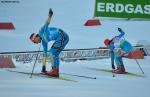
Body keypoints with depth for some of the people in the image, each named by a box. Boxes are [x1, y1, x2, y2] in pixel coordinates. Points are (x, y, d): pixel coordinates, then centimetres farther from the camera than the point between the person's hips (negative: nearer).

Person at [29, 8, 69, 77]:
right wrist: (43, 67, 23)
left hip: (62, 36, -9)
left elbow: (47, 23, -14)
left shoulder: (42, 31, 2)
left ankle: (54, 70, -7)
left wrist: (49, 15, -35)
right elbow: (44, 54, 23)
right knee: (55, 54, 14)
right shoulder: (44, 42, 21)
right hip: (65, 38, 9)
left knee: (51, 52, -6)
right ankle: (56, 72, 13)